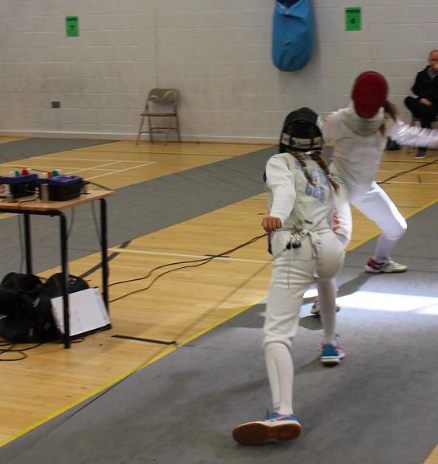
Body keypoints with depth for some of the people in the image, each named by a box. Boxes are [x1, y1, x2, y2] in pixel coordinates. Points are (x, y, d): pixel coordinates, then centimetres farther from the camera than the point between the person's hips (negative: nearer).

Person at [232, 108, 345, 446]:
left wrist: (276, 216, -35)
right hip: (329, 247, 6)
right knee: (324, 277, 44)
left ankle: (284, 415, -36)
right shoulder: (323, 172, 27)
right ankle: (330, 345, 56)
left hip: (295, 252, -6)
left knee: (277, 336, -15)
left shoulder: (280, 163, 11)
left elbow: (284, 192, -13)